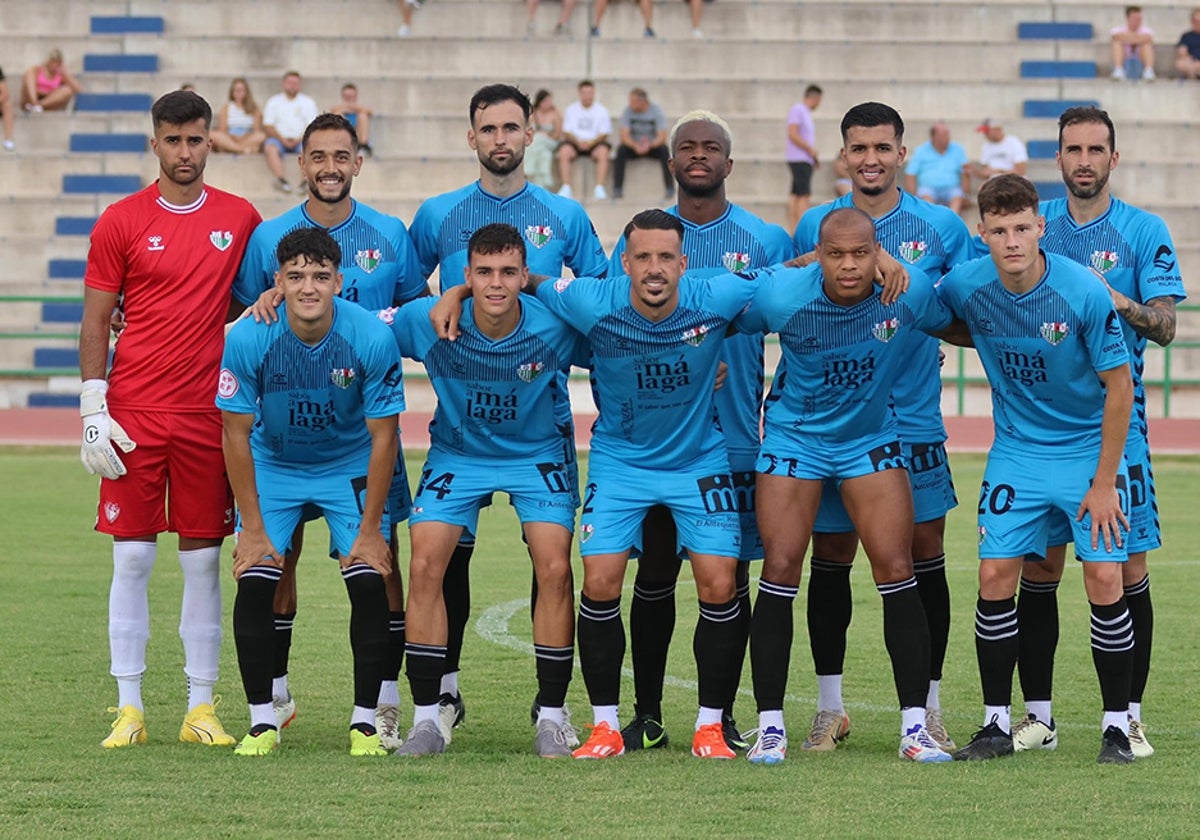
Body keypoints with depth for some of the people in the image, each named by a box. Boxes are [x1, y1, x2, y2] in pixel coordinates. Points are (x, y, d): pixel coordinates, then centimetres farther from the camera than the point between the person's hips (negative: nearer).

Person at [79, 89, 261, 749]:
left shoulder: (240, 220, 7)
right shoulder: (121, 222, 1)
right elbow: (95, 322, 2)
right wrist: (93, 410, -5)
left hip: (209, 415, 2)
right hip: (134, 414, -2)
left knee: (203, 561, 4)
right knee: (132, 558, -1)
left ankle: (200, 710, 9)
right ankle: (128, 708, 4)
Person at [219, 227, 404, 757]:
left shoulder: (372, 339, -24)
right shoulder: (247, 339, -24)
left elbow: (383, 435, -14)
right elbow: (237, 434, -14)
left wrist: (370, 528, -14)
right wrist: (253, 528, -14)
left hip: (349, 468, 0)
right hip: (273, 467, 0)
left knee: (368, 583, -13)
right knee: (255, 583, -14)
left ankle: (365, 722, -2)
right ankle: (262, 722, -2)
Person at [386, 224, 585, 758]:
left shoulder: (555, 328, -21)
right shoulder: (428, 321, -21)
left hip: (535, 457, -1)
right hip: (456, 455, 1)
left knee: (554, 569, -15)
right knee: (425, 567, -14)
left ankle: (552, 717, -1)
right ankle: (426, 718, -4)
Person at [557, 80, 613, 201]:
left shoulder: (601, 110, 7)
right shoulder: (571, 109, 9)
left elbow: (604, 134, 2)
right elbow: (567, 132, 3)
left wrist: (591, 142, -17)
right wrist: (578, 142, -17)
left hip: (594, 142, -1)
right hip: (574, 142, 1)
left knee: (603, 151, -34)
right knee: (564, 151, -32)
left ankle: (599, 188, -35)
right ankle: (566, 188, -34)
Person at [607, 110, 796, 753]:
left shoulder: (766, 241, 6)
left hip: (736, 434, 0)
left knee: (729, 575, 3)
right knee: (654, 574, 2)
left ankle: (722, 715, 11)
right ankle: (647, 713, 10)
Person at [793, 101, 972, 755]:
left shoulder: (940, 228, 2)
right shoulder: (813, 227, 4)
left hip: (913, 423, 0)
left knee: (924, 555, 1)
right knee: (830, 559, 3)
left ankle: (928, 710, 11)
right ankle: (829, 708, 15)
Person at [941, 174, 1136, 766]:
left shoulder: (1083, 293, -21)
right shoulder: (966, 286, -12)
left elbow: (1119, 386, -13)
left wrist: (1104, 482, -13)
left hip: (1089, 449, -3)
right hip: (1016, 452, 3)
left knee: (1104, 579, -11)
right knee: (995, 576, -5)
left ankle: (1117, 727, 1)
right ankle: (997, 724, 7)